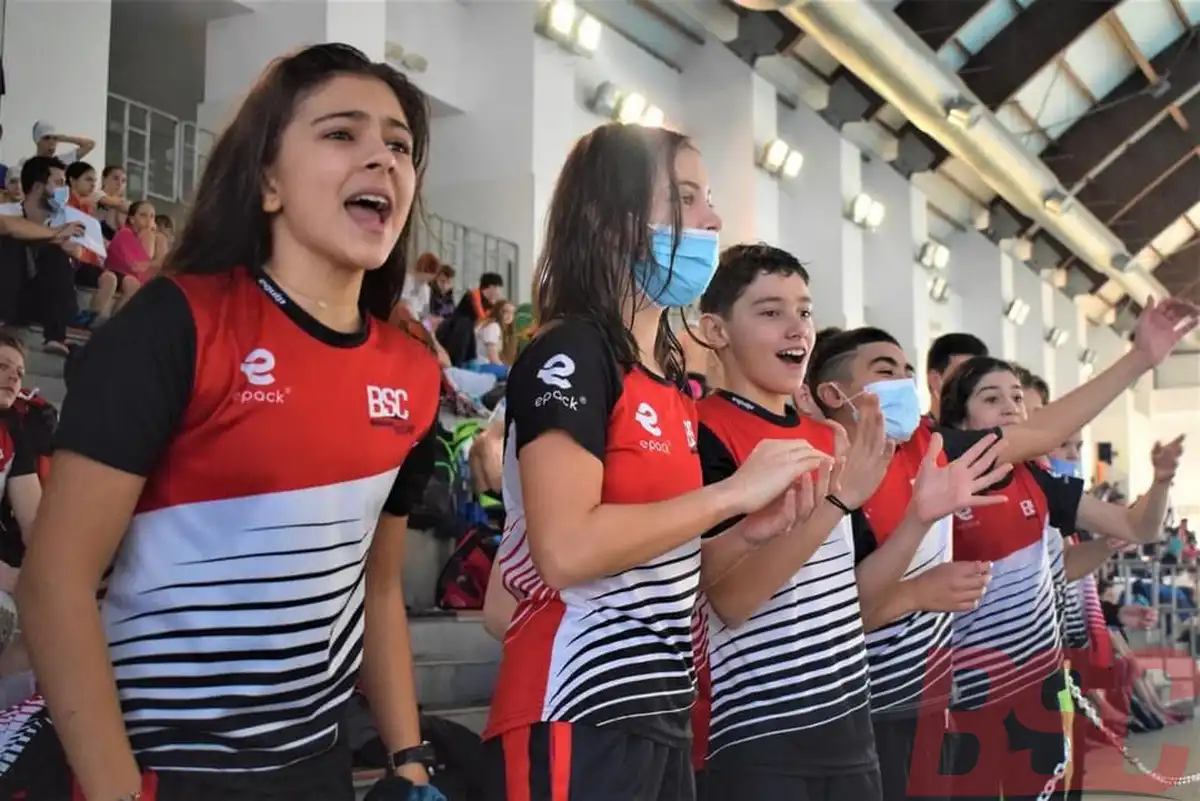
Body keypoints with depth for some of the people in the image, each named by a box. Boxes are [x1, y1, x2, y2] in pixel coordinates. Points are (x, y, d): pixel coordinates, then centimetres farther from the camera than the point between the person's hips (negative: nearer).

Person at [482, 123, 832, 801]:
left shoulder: (671, 377, 13)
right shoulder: (569, 355, -13)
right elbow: (566, 551, -25)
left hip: (662, 708, 9)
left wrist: (750, 528, 3)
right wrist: (733, 492, -17)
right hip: (582, 714, -9)